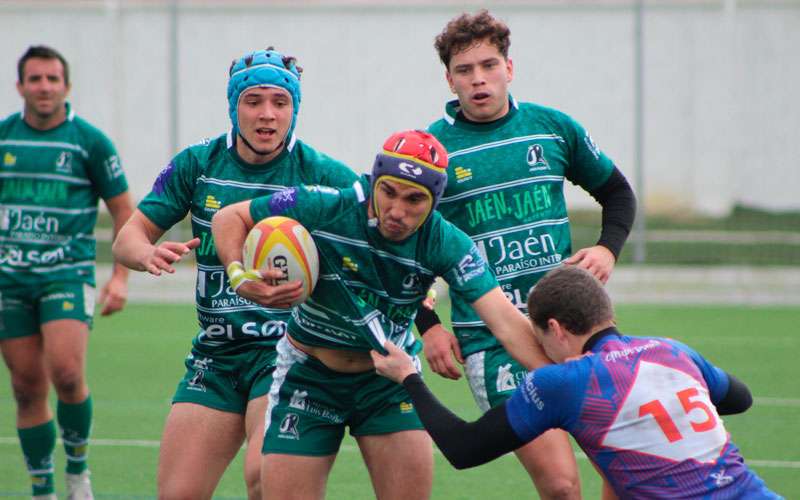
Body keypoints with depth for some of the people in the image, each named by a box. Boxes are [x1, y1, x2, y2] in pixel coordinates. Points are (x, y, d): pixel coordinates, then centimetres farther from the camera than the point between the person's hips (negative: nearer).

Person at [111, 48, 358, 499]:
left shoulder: (325, 176, -5)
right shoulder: (197, 165, 4)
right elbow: (129, 238, 6)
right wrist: (150, 254, -20)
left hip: (288, 352, -4)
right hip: (215, 356, 4)